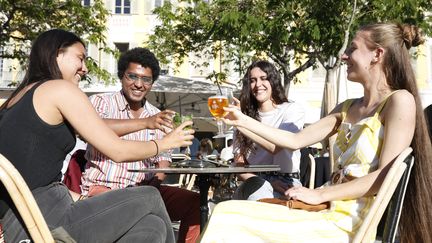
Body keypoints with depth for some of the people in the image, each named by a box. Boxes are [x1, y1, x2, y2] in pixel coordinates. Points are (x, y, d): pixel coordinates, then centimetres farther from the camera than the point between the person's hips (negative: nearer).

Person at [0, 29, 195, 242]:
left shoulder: (20, 97, 19)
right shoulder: (61, 88, -6)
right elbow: (117, 151, -7)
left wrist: (82, 200, 15)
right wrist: (164, 143, 9)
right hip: (42, 225, -8)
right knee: (150, 198, 2)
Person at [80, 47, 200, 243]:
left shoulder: (157, 116, 15)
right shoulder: (101, 102, 0)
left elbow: (163, 161, 12)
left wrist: (151, 187, -9)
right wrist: (145, 123, -31)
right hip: (102, 188, -5)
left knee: (195, 203, -14)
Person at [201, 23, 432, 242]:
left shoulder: (400, 100, -9)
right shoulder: (348, 108, 14)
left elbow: (387, 176, -17)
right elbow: (296, 140, 13)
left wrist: (319, 194, -15)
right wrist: (243, 121, 12)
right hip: (328, 214, 7)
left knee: (229, 222, -14)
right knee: (227, 213, -4)